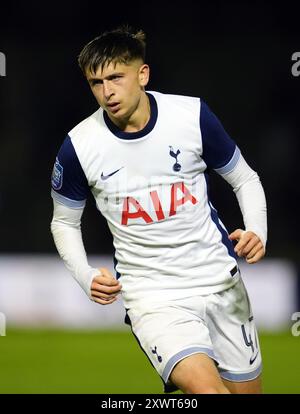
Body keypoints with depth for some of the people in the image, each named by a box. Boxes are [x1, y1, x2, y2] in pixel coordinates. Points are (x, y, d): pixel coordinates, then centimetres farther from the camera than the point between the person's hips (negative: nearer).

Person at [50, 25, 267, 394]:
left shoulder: (193, 115, -8)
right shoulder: (79, 146, -8)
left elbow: (245, 180, 7)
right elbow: (64, 222, 9)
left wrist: (257, 232, -11)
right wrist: (86, 276, -7)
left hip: (219, 280, 3)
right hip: (150, 294, -2)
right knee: (207, 389, -28)